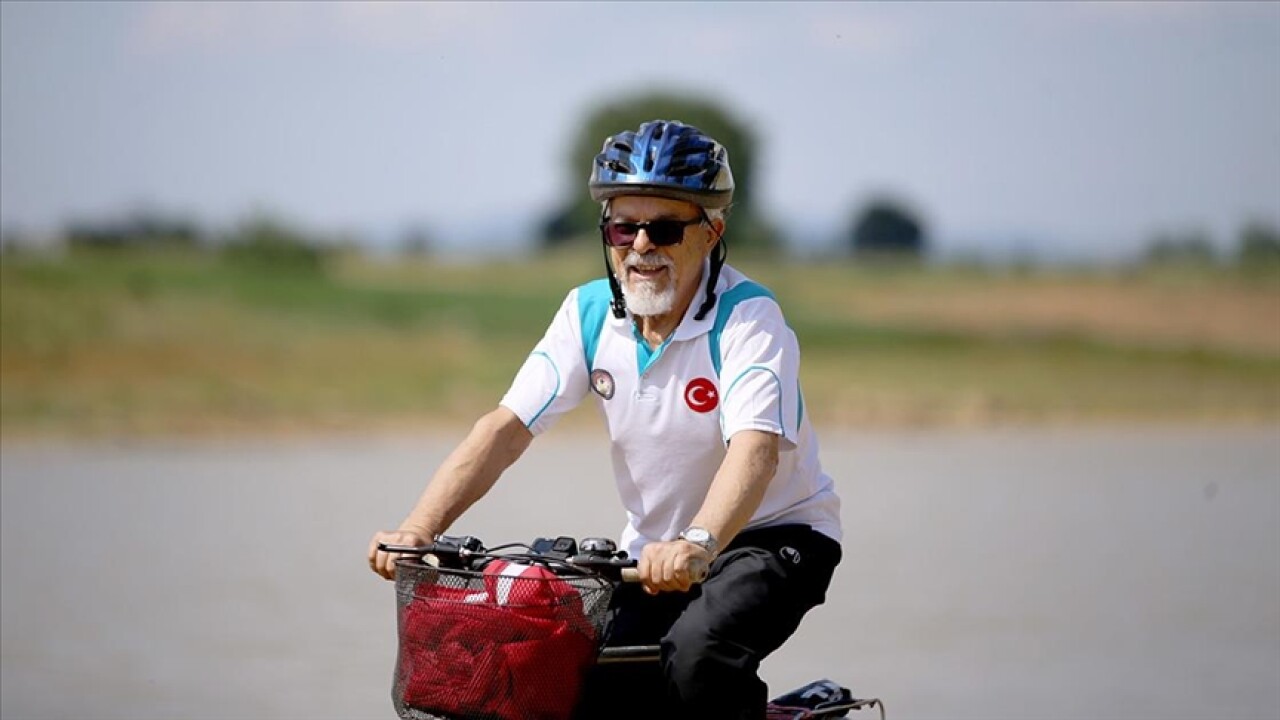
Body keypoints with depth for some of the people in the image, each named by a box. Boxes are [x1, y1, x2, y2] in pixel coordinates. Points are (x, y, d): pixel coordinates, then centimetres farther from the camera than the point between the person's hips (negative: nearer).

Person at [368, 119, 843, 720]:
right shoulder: (590, 312, -5)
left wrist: (698, 544, -56)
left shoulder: (748, 317, -20)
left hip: (774, 535, -5)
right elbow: (506, 427, -13)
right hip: (656, 550, 5)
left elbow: (756, 447, -36)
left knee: (697, 653, -32)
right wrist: (418, 529, -28)